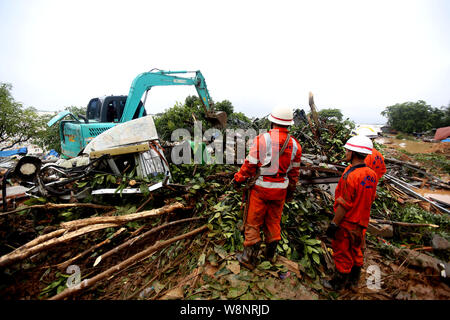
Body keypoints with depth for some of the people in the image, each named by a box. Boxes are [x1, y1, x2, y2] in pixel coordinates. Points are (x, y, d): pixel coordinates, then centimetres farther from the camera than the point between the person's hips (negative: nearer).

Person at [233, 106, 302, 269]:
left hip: (261, 188, -4)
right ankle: (270, 255, 36)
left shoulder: (262, 139, -14)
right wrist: (291, 191, 21)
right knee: (273, 221, 20)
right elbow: (294, 172, 8)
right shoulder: (295, 145, 0)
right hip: (280, 190, 5)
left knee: (253, 222, 9)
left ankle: (249, 258, 21)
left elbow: (250, 164, -12)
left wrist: (238, 179, 3)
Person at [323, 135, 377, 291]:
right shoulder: (372, 174, -2)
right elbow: (371, 199, 9)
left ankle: (338, 282, 30)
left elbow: (343, 206, -25)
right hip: (362, 222, 8)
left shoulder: (350, 176, -28)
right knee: (356, 252, 23)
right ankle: (353, 280, 42)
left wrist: (333, 224, -16)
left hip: (346, 223, -8)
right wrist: (363, 216, 20)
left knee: (342, 254, 11)